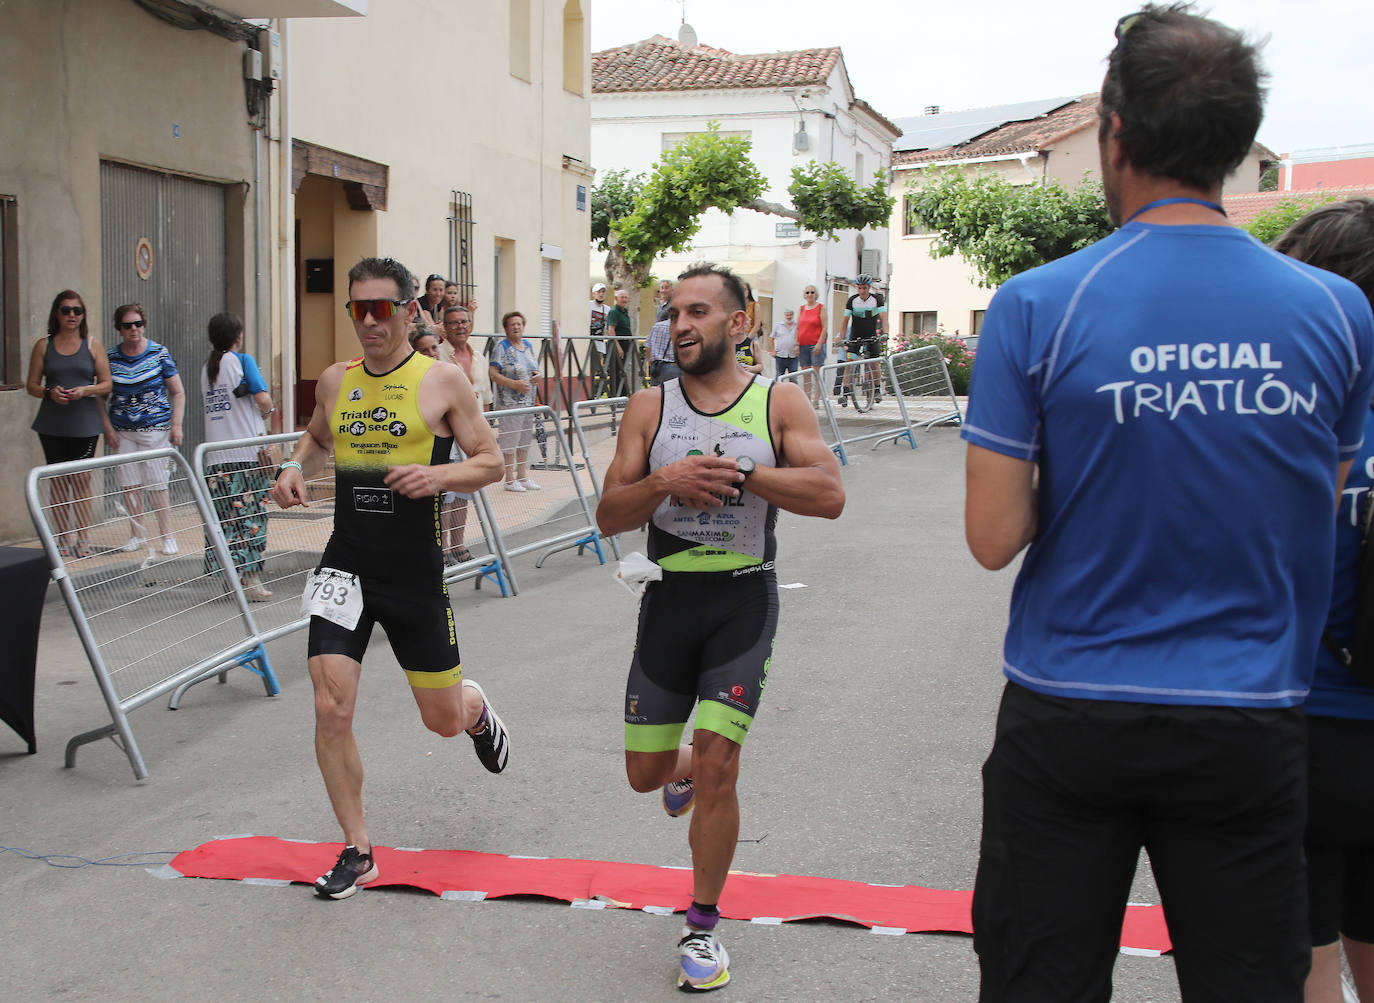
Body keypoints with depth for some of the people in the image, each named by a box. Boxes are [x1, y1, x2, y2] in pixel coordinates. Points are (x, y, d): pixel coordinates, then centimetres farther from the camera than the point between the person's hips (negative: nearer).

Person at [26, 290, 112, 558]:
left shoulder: (92, 345, 6)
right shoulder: (43, 346, 7)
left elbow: (106, 384, 4)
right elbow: (32, 385, 8)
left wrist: (85, 390, -14)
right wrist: (50, 392, -12)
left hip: (84, 424, -1)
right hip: (52, 425, 1)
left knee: (81, 480, -2)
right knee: (59, 481, 3)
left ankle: (83, 538, 4)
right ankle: (64, 538, 10)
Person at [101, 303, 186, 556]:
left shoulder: (159, 353, 0)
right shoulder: (110, 357, 4)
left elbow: (178, 393, 3)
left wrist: (176, 425, -6)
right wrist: (108, 428, 3)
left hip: (154, 429, -2)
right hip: (122, 430, 3)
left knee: (156, 485, -5)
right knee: (128, 484, 4)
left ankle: (167, 535, 5)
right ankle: (136, 534, 17)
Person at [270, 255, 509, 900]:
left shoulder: (443, 381, -6)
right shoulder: (334, 381, 5)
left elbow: (491, 462, -2)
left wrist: (439, 475, -21)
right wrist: (296, 468, 4)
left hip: (415, 574, -2)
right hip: (345, 567, 3)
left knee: (444, 720, 10)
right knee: (331, 710, -9)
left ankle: (479, 711, 50)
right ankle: (356, 852, 10)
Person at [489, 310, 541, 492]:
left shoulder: (528, 345, 13)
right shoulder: (502, 347, -8)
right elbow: (493, 374, -14)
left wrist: (536, 375, 1)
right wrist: (515, 384, -22)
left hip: (529, 401, 7)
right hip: (509, 402, -7)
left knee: (525, 440, 12)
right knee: (510, 440, -4)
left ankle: (523, 477, 20)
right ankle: (510, 480, 2)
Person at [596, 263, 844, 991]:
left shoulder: (779, 403, -3)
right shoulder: (649, 407, 2)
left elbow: (829, 495, -15)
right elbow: (609, 516, -3)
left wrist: (740, 473, -22)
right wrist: (665, 481, -22)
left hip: (743, 600, -2)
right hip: (669, 599, 3)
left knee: (715, 768, -9)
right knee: (644, 773, 9)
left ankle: (702, 926, 10)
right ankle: (684, 768, 49)